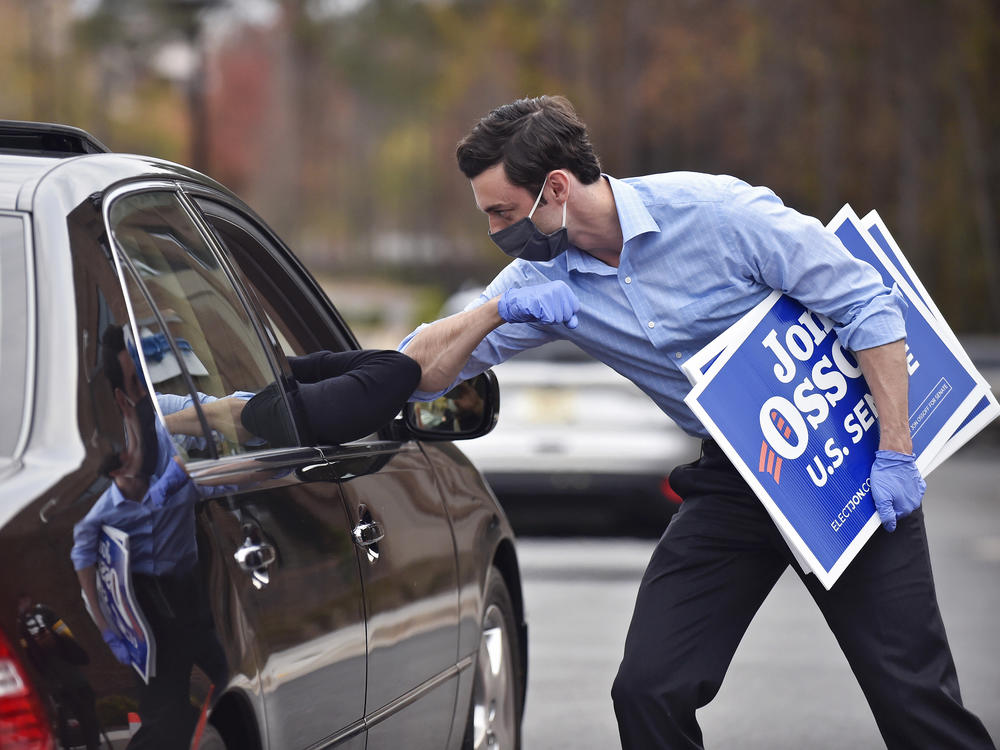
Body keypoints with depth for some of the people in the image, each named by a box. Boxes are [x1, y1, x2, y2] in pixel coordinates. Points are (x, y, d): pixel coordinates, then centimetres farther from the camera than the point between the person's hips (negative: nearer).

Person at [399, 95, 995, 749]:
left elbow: (868, 305, -15)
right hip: (730, 479, 5)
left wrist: (895, 453, -19)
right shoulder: (542, 279, -3)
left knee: (913, 693, -7)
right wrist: (494, 311, -22)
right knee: (647, 693, -7)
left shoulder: (716, 211, -20)